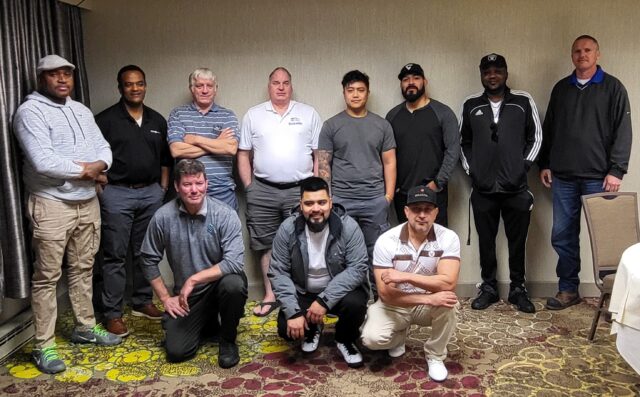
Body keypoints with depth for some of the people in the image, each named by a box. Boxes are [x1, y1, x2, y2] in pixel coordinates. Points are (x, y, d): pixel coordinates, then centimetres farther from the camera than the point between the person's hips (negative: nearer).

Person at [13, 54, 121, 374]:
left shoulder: (81, 110, 14)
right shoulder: (30, 111, -10)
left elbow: (103, 147, 11)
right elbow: (43, 162, -22)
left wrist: (98, 166, -12)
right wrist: (86, 170, -12)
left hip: (88, 202, 7)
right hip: (51, 206, -7)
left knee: (83, 269, 16)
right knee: (47, 276, 0)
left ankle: (86, 327, 30)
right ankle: (43, 346, 9)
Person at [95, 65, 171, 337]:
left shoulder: (157, 120, 11)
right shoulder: (105, 120, -3)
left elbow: (165, 158, 16)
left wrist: (163, 188, 10)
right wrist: (102, 190, -10)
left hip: (151, 193, 5)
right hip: (117, 194, -4)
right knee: (115, 256, 0)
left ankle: (142, 302, 26)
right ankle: (112, 313, 7)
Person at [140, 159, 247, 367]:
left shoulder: (225, 215, -18)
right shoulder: (163, 217, -12)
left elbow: (234, 262, -26)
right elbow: (149, 260, 0)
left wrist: (194, 279, -28)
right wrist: (165, 298, -2)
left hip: (219, 284, -2)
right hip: (186, 295, 2)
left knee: (233, 284, -36)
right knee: (176, 351, -9)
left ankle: (228, 340, -6)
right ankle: (208, 323, 24)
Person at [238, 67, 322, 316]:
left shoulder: (309, 114, 6)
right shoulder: (253, 115, 9)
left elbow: (320, 155, 5)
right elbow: (244, 154, 9)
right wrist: (249, 188, 2)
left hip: (300, 191, -1)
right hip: (263, 191, 1)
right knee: (266, 245, 7)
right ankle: (270, 296, 19)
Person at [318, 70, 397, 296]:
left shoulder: (382, 125, 8)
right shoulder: (331, 125, 5)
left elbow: (389, 162, 8)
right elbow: (323, 164, 3)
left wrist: (389, 195, 1)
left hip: (375, 200, 1)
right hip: (341, 200, -1)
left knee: (376, 252, 6)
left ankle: (377, 294, 18)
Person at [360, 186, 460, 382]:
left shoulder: (448, 238, -17)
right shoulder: (386, 241, -20)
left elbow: (448, 283, -30)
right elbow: (386, 294, -23)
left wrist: (405, 276, -36)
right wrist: (429, 298, -33)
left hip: (430, 303, 1)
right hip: (395, 305, 0)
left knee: (449, 303, -33)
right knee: (373, 338, -27)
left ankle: (435, 355, -4)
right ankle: (399, 336, 13)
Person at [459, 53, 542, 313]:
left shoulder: (523, 101, 3)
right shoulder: (471, 105, 7)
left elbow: (536, 137, 7)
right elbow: (464, 141, 14)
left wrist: (524, 165, -1)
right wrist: (470, 169, 5)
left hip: (516, 187, -1)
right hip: (483, 188, 1)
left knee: (517, 241, 7)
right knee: (486, 241, 9)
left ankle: (518, 289, 21)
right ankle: (488, 287, 22)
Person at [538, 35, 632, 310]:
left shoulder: (613, 88, 1)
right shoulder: (561, 88, 13)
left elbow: (622, 131, -4)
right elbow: (548, 129, 16)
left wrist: (616, 170, -12)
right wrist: (544, 164, 9)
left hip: (598, 176, -3)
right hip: (563, 176, 4)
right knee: (563, 235, 6)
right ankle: (568, 289, 18)